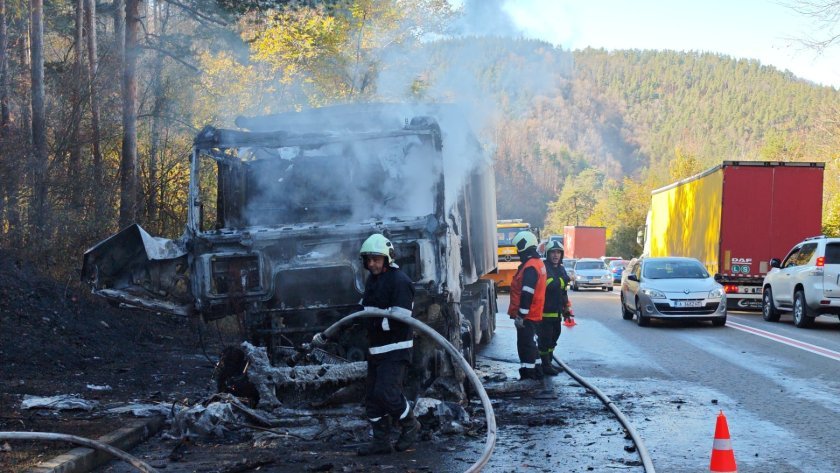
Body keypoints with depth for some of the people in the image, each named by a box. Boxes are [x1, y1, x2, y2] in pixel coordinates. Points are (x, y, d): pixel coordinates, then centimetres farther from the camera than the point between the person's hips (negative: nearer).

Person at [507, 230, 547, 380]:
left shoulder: (530, 267, -19)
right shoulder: (538, 263, 14)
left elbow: (527, 294, -24)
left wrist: (520, 315, -23)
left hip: (526, 316, -10)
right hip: (535, 314, 10)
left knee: (525, 346, -6)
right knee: (531, 344, 19)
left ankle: (528, 376, -4)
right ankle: (536, 372, 26)